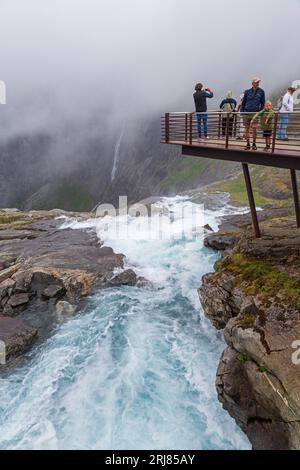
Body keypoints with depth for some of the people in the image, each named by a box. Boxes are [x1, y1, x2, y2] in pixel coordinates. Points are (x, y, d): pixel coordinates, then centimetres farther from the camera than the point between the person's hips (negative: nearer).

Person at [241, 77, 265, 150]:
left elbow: (262, 103, 8)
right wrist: (242, 111, 5)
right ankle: (248, 144, 14)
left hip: (255, 113, -1)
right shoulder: (247, 92, 6)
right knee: (247, 129, 3)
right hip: (247, 113, 1)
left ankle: (254, 144, 1)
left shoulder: (261, 92, 5)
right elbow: (243, 103, 11)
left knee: (254, 128, -13)